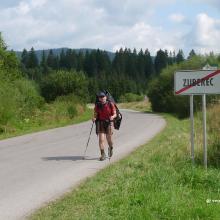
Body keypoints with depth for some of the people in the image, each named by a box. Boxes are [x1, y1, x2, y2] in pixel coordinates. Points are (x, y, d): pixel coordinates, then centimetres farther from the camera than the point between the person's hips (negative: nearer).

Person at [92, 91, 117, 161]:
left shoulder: (110, 104, -4)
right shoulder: (97, 105, 1)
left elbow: (115, 114, -1)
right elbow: (95, 115, 4)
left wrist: (113, 117, -23)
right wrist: (94, 118, -18)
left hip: (109, 123, -1)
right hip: (100, 123, 1)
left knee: (109, 139, 5)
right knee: (101, 139, -9)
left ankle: (111, 148, 38)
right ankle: (103, 154, -4)